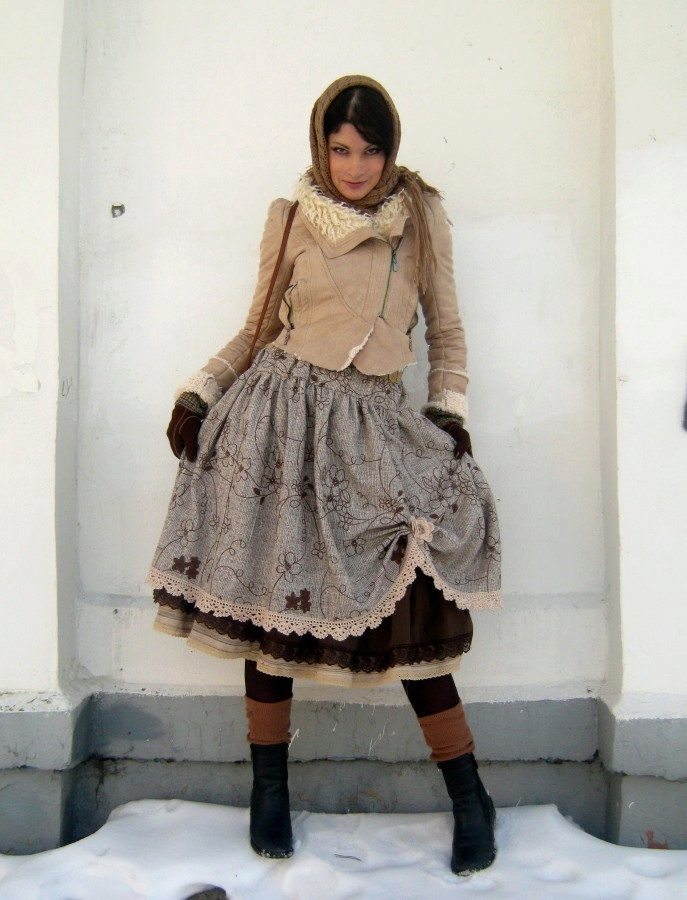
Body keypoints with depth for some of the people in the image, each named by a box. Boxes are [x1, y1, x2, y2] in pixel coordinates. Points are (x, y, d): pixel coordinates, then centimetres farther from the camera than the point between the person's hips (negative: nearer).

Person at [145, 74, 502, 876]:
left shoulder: (422, 217, 8)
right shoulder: (290, 219, 8)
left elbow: (447, 333, 12)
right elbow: (258, 328, 13)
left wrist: (449, 411, -1)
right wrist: (196, 392, 3)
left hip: (373, 426, -1)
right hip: (281, 416, 1)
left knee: (404, 611, -5)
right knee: (270, 599, 3)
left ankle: (471, 801, 14)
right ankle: (269, 790, 23)